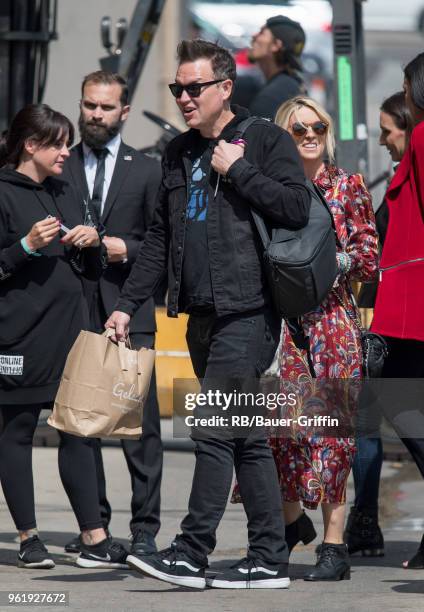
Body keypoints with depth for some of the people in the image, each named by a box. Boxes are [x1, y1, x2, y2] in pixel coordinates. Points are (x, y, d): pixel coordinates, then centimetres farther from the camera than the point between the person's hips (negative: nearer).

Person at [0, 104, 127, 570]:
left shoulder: (62, 193, 18)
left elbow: (91, 270, 23)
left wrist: (92, 243, 3)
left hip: (69, 330, 6)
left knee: (78, 430, 3)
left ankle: (94, 539, 2)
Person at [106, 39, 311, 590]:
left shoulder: (265, 140, -2)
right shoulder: (180, 154, 19)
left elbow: (297, 207, -15)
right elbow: (161, 237, 22)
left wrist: (236, 169, -12)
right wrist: (127, 303, 16)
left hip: (247, 311, -7)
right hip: (202, 314, 7)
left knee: (215, 431, -11)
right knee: (246, 439, 8)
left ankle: (192, 554, -10)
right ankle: (269, 560, 10)